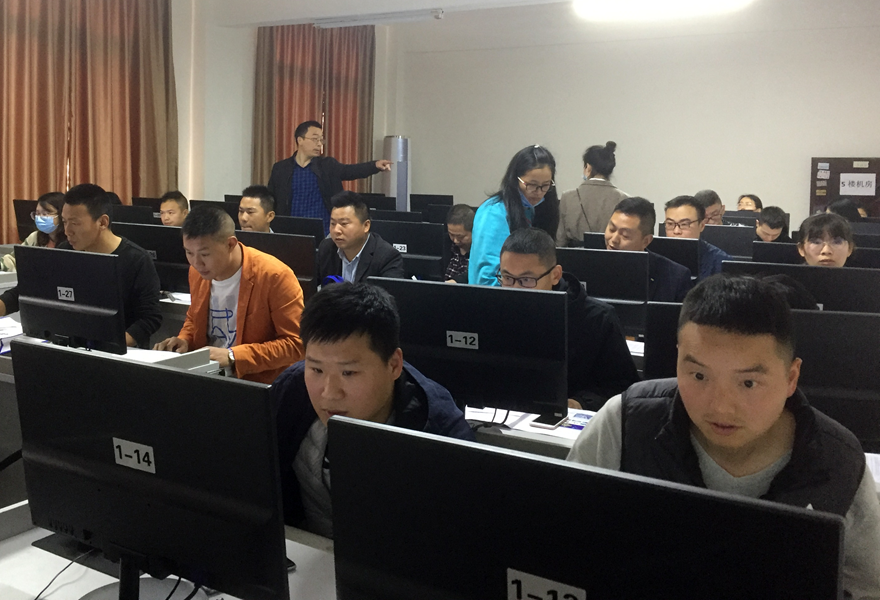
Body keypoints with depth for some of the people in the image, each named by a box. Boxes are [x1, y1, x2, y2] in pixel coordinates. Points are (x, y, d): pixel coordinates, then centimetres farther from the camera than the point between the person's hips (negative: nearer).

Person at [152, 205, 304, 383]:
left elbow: (295, 344, -16)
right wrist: (184, 340, 0)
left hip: (260, 386, -5)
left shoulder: (275, 276, -18)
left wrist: (232, 356, -21)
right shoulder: (197, 271, 3)